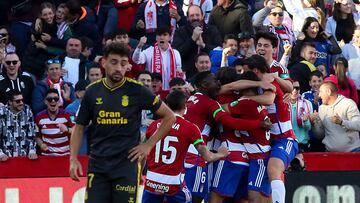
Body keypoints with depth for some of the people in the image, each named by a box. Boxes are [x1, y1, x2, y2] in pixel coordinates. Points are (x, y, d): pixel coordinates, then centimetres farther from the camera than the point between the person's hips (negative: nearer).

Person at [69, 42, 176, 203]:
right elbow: (79, 127, 13)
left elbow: (169, 117, 4)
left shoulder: (136, 90, -4)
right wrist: (73, 159, 2)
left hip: (127, 164, -3)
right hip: (98, 165, 3)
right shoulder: (93, 91, 5)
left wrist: (149, 145, -1)